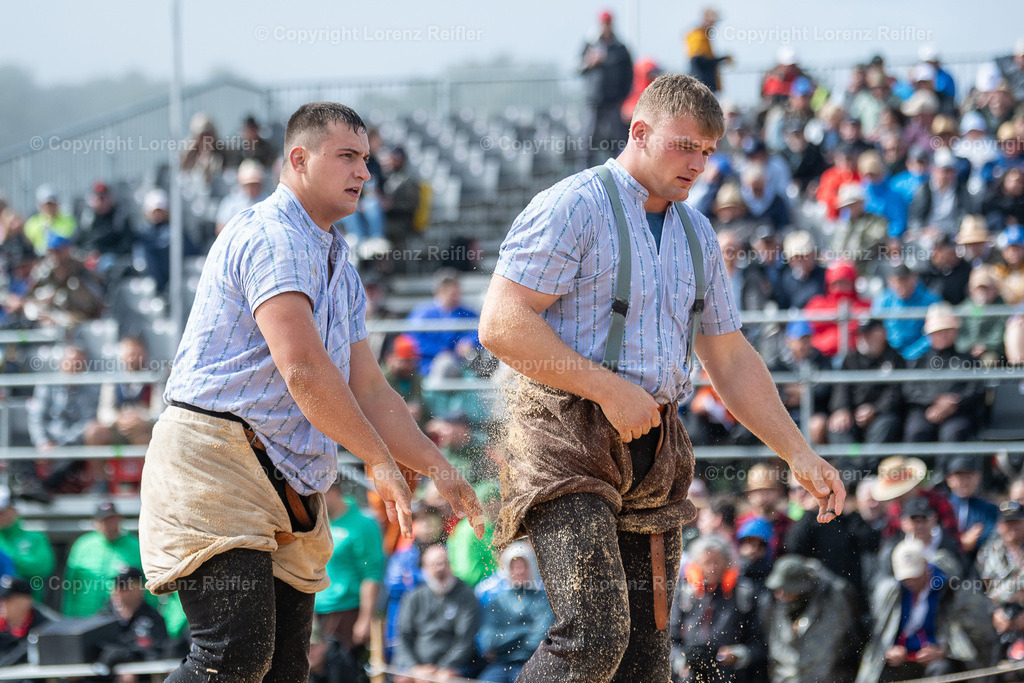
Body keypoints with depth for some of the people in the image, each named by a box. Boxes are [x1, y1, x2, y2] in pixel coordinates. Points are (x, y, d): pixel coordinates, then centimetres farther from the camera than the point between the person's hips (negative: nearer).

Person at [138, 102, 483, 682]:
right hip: (216, 458, -10)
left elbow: (369, 390, 23)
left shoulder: (340, 268, 21)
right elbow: (302, 368, -21)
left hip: (291, 490, 10)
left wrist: (438, 469, 14)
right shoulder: (271, 236, -11)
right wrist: (381, 461, -16)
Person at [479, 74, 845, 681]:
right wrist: (608, 388, -17)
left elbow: (730, 358, 24)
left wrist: (799, 455, 15)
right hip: (568, 434, -7)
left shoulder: (696, 236, 18)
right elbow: (501, 324, -14)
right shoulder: (570, 209, -6)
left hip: (652, 449, 7)